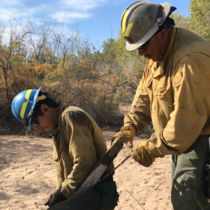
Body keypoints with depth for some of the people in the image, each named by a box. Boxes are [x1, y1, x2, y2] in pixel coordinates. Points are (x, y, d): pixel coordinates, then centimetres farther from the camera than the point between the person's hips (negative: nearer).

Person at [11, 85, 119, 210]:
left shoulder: (71, 116, -12)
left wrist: (63, 193, -13)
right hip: (86, 191, 10)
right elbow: (64, 168, 21)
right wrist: (60, 193, 9)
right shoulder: (60, 125, 19)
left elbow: (84, 163, -21)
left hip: (98, 193, -10)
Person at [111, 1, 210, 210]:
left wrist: (152, 148, -21)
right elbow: (145, 93, 6)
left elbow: (187, 119, -30)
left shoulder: (190, 60, -30)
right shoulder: (159, 51, 4)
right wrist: (129, 126, -6)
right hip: (181, 138, 10)